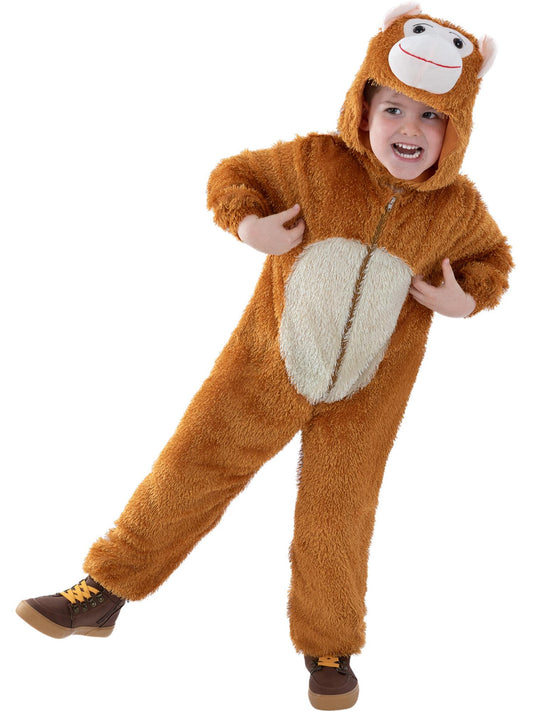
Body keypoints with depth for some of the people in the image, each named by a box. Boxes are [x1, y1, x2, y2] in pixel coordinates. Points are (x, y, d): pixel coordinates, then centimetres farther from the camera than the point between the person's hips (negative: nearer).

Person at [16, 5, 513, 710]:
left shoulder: (458, 208, -6)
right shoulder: (312, 162, -12)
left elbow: (490, 256, 14)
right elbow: (231, 175, 1)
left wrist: (466, 298, -8)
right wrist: (249, 224, -20)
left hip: (366, 394, 1)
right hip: (268, 368, 0)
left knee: (337, 520, 8)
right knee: (189, 471, 4)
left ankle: (328, 646, 33)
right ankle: (104, 593, 22)